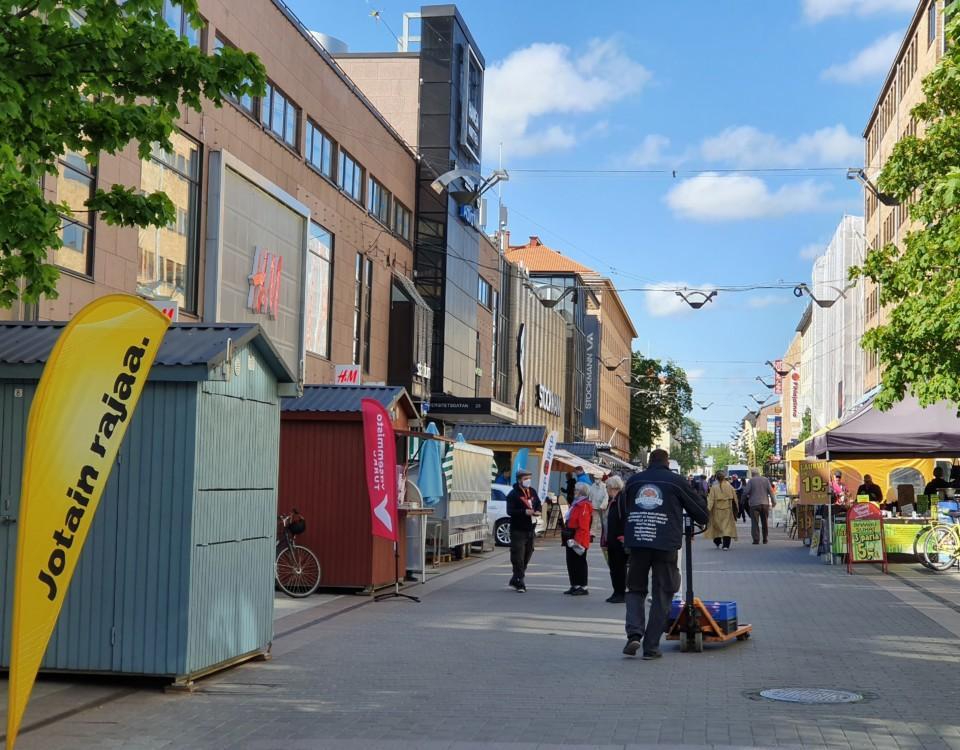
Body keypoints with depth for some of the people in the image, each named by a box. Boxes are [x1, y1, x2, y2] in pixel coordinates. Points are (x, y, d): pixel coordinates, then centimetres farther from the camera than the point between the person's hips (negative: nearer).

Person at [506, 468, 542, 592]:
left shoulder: (532, 492, 11)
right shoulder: (514, 494, -10)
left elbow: (538, 504, 21)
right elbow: (510, 511, -17)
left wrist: (538, 511, -3)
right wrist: (525, 512, -26)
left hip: (530, 529, 7)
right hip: (518, 530, -7)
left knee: (527, 554, 13)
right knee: (518, 556, -9)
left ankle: (515, 580, 26)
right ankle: (519, 582, -4)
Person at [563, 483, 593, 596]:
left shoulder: (584, 506, -17)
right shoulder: (577, 504, 16)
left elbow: (583, 526, -23)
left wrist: (577, 540, -24)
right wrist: (568, 537, 21)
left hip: (579, 541, -10)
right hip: (571, 540, 10)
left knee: (579, 563, -4)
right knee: (571, 562, 13)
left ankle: (583, 587, 2)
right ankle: (574, 586, 20)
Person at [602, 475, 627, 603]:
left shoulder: (623, 499, -14)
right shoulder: (612, 501, 16)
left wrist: (623, 538, -24)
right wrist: (605, 539, 17)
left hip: (619, 541, -10)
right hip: (612, 540, 10)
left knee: (620, 567, -2)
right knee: (613, 567, 13)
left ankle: (621, 593, 6)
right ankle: (617, 592, 21)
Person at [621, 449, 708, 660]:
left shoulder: (633, 481, 14)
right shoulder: (676, 481, 7)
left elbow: (623, 511, 21)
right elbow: (699, 508, 14)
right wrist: (702, 522, 35)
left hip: (636, 543, 2)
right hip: (665, 545, -2)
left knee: (635, 590, 15)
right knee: (661, 597, 6)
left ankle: (634, 634, -5)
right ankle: (651, 647, 4)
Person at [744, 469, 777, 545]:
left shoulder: (751, 481, -3)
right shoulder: (766, 479, 6)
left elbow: (746, 492, -9)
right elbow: (770, 491, 0)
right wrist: (773, 501, 3)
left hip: (754, 504, -3)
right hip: (765, 503, 3)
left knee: (755, 522, -2)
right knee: (765, 522, 13)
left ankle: (756, 539, -9)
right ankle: (765, 539, 16)